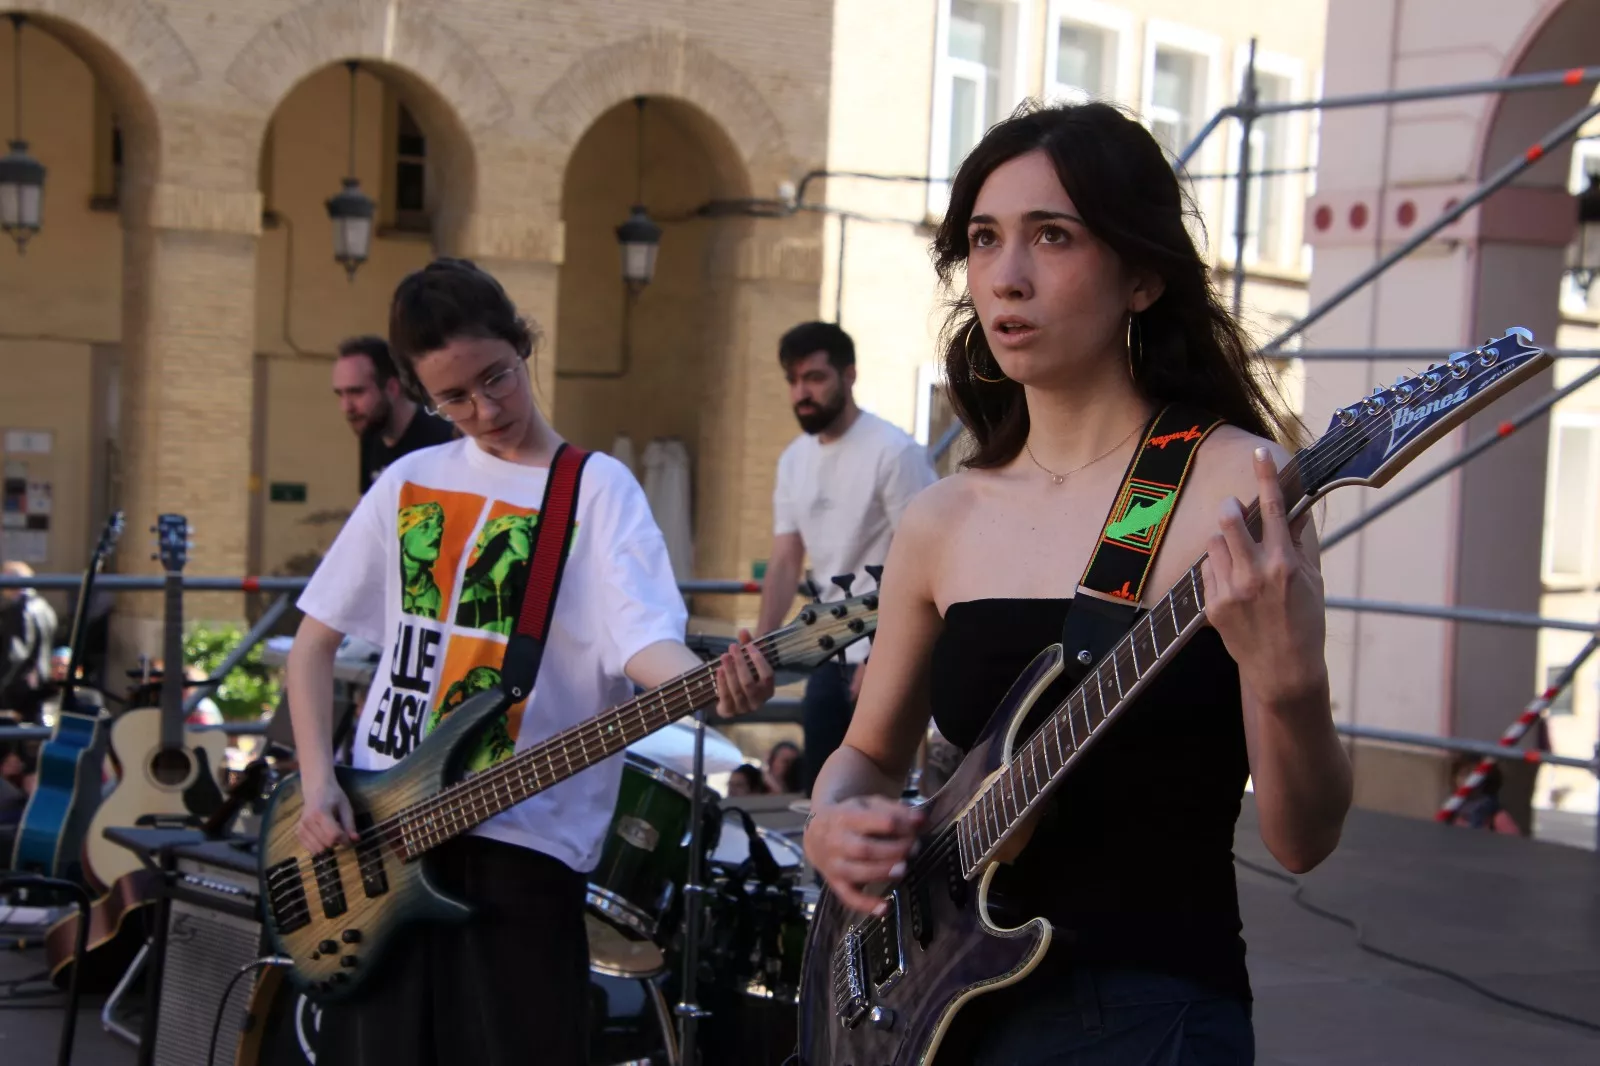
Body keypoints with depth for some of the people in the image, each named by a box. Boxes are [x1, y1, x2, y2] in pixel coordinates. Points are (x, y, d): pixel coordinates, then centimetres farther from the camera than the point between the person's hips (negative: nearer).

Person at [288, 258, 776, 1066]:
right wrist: (318, 785, -1)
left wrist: (711, 685, -42)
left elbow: (642, 637, -19)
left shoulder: (598, 490, -4)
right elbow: (314, 641, 12)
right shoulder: (409, 481, 8)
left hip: (519, 841, -4)